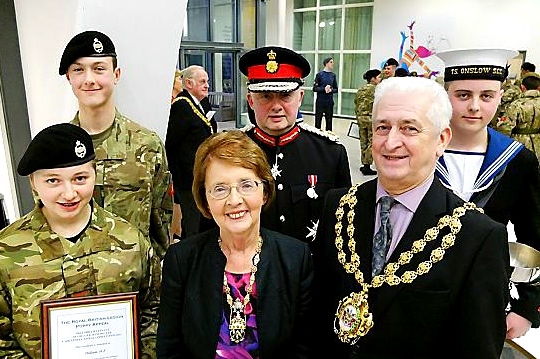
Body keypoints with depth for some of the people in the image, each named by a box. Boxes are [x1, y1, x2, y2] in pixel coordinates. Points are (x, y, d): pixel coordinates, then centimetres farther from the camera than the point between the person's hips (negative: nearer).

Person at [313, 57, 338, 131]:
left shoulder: (333, 75, 9)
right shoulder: (319, 75, -2)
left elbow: (336, 89, 12)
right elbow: (315, 88, -4)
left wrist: (331, 90, -9)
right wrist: (324, 89, -18)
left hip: (329, 102, 3)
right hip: (320, 102, -3)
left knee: (329, 121, 7)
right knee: (318, 120, 1)